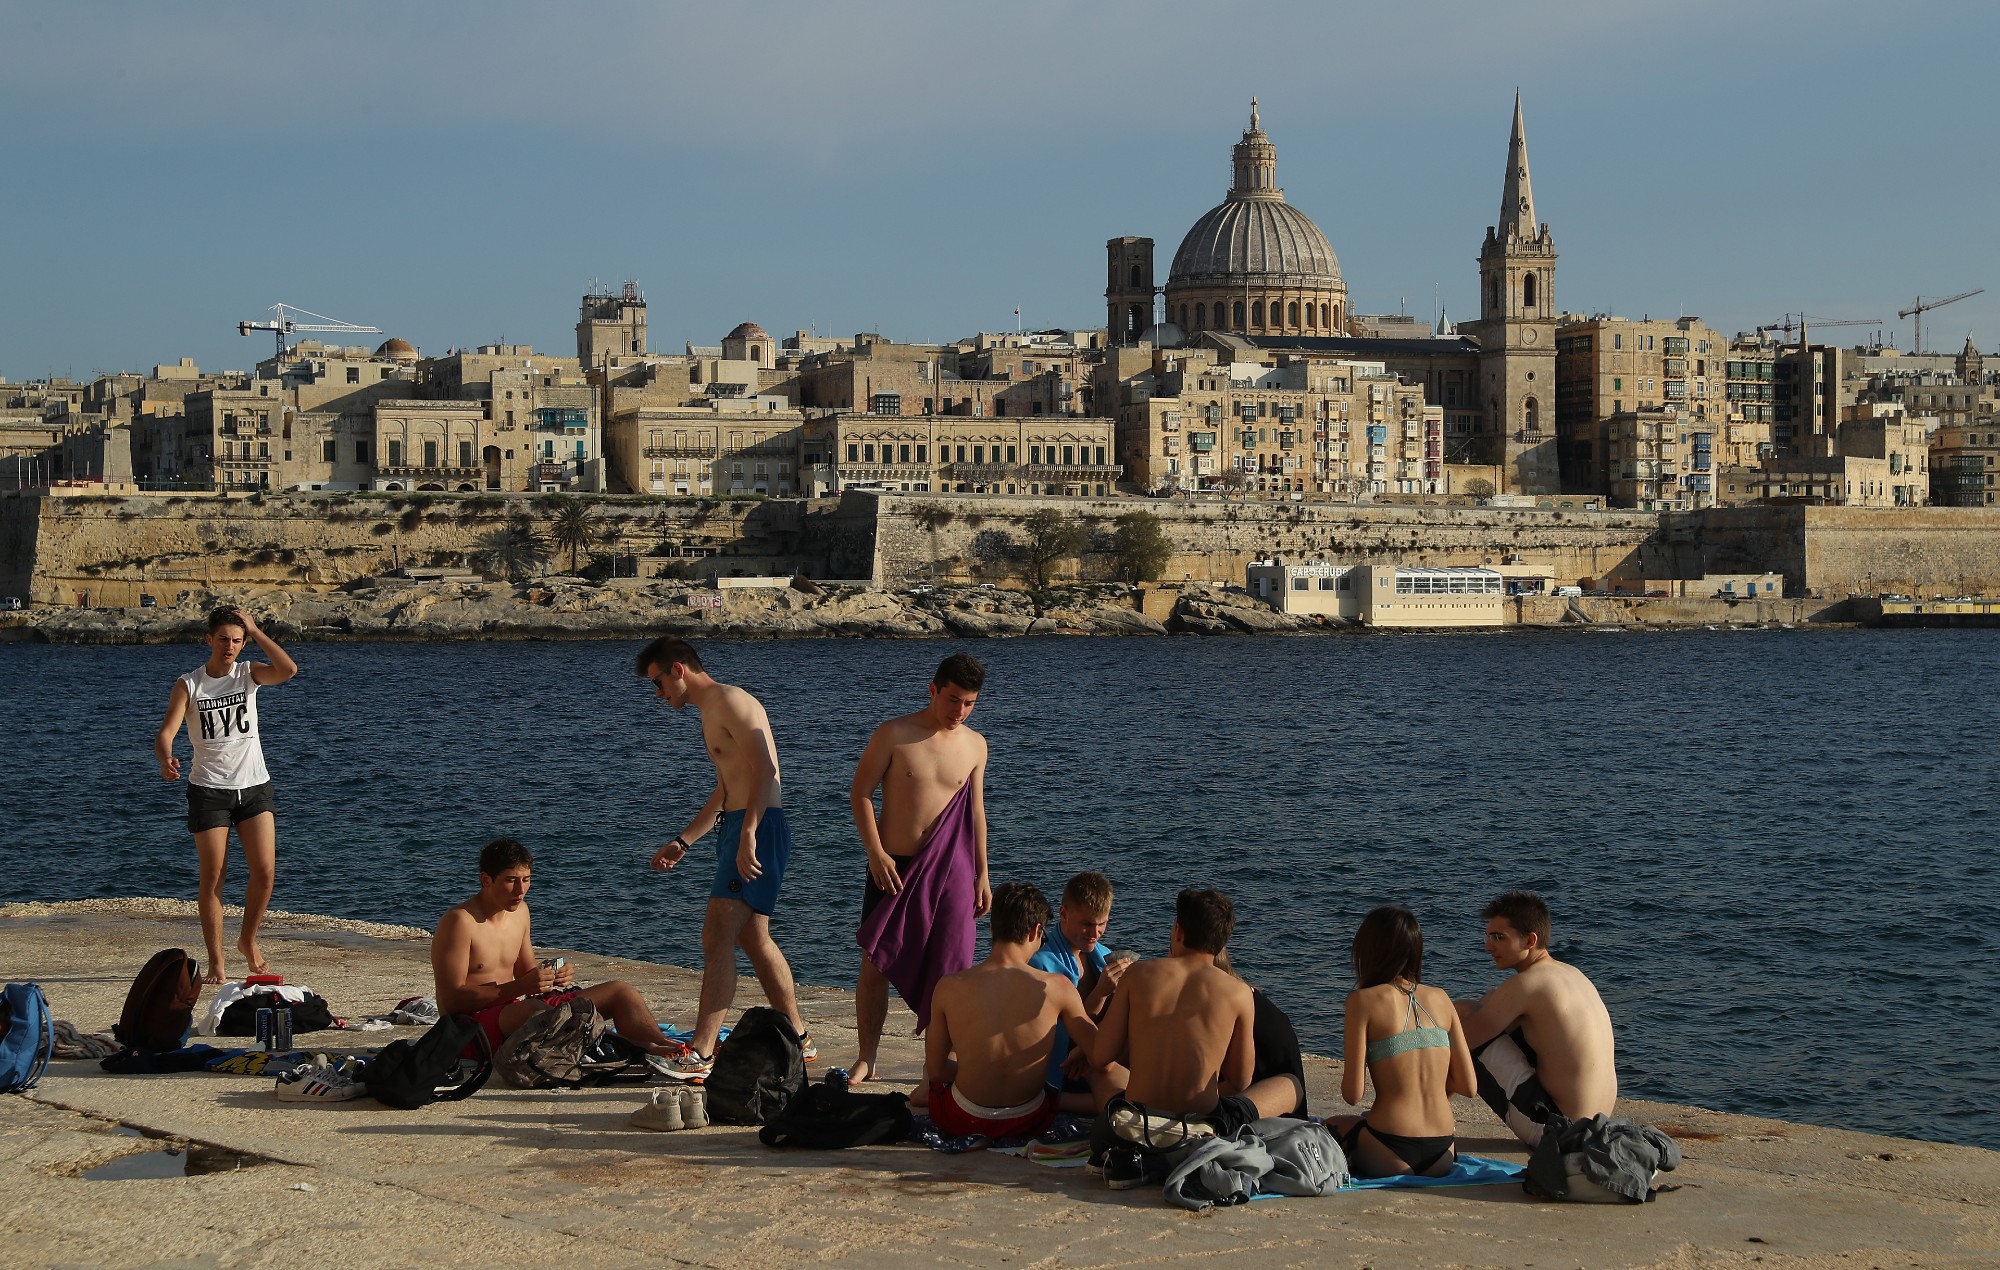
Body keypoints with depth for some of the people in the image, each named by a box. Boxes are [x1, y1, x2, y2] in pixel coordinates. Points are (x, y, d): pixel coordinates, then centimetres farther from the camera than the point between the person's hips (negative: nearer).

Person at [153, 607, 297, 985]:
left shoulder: (248, 673, 2)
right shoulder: (188, 684, -4)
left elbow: (288, 670, -18)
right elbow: (166, 733, -14)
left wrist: (255, 631, -13)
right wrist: (166, 760, -36)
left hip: (254, 786, 2)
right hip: (209, 789, -2)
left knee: (265, 872, -5)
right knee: (213, 877, -3)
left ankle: (248, 941, 18)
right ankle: (216, 962, 5)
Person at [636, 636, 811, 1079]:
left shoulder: (730, 701, -10)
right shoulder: (711, 713, 23)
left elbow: (764, 769, -21)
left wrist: (747, 835, -29)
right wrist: (681, 843, 30)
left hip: (759, 827, -11)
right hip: (736, 827, 11)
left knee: (718, 936, -16)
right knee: (753, 939, 17)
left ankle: (701, 1054, -21)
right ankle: (798, 1038, 27)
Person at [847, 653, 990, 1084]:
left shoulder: (975, 745, 5)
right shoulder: (894, 735, -6)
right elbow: (859, 793, -3)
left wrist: (981, 875, 13)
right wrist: (876, 853, -12)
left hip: (948, 870, 2)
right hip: (892, 868, -2)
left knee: (948, 969, 0)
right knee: (875, 964, 2)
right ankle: (865, 1060, 13)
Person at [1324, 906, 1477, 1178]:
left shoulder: (1364, 1000, -6)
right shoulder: (1440, 998, 7)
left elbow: (1353, 1094, -9)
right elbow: (1467, 1086, 6)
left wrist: (1345, 1078, 15)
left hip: (1390, 1155, -3)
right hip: (1442, 1156, 3)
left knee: (1332, 1125, 30)